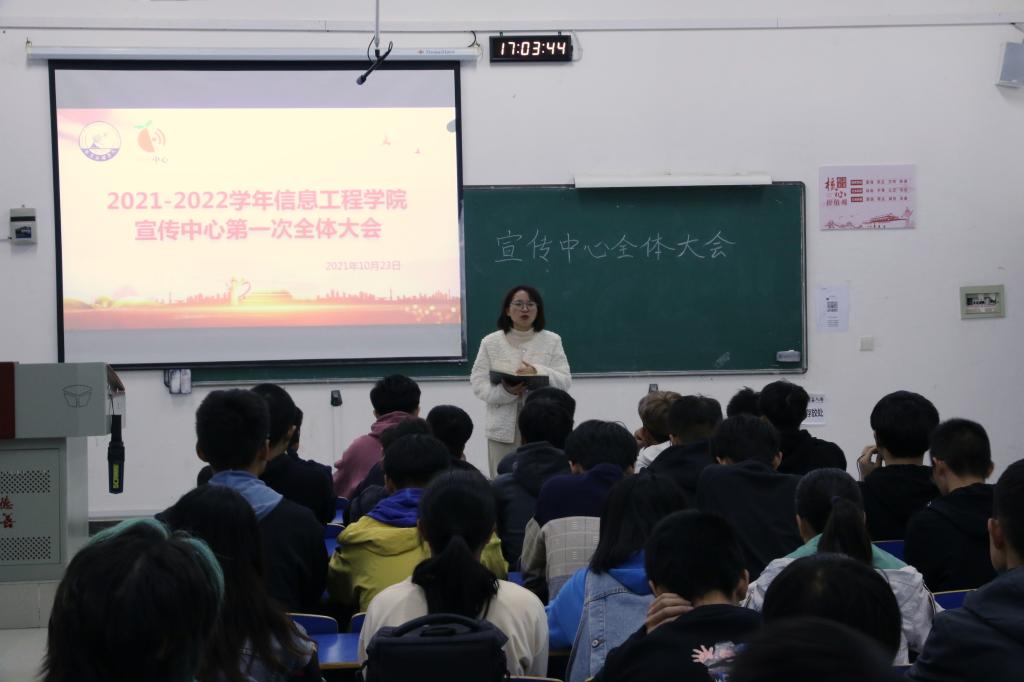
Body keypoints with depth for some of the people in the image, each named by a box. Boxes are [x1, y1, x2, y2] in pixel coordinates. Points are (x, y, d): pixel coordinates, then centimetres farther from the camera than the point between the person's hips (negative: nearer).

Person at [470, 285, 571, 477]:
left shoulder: (552, 341, 8)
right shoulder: (491, 342, 8)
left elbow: (564, 382, 1)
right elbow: (478, 382, 1)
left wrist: (538, 373, -19)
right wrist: (505, 391, -18)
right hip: (503, 427, 0)